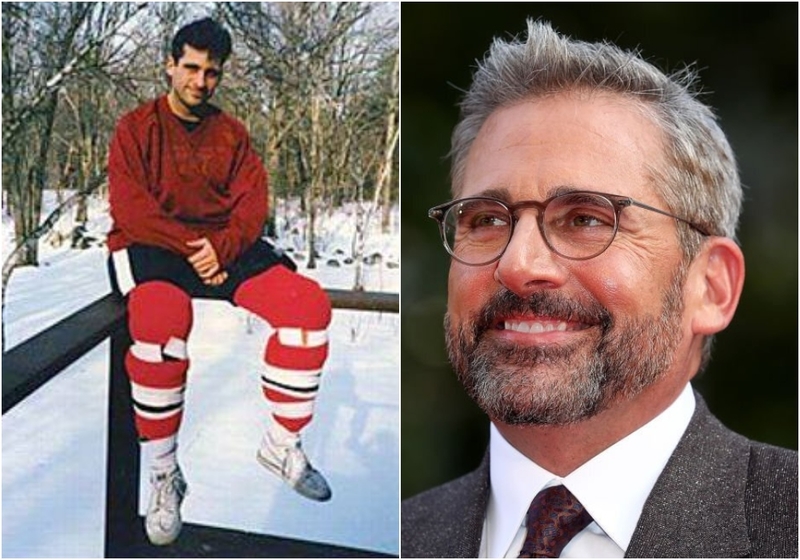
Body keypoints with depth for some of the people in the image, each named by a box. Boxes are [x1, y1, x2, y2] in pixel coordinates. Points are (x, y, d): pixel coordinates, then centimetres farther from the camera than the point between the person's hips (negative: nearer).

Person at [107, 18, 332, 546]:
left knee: (307, 301, -21)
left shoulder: (233, 134, 17)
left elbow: (253, 205, 6)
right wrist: (189, 246, -18)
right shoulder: (137, 127, 6)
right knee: (162, 316, -39)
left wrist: (221, 246, -15)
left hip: (226, 249, 4)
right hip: (149, 249, -4)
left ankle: (282, 444, -7)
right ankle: (163, 473, -26)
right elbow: (129, 208, -5)